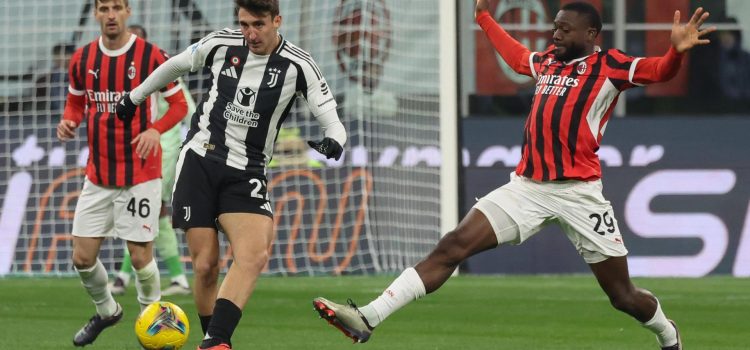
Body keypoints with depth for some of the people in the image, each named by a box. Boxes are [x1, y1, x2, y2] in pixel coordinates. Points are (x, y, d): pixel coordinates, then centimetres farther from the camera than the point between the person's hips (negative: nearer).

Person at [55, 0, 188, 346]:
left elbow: (179, 104, -3)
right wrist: (69, 121, -3)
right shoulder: (82, 59, 4)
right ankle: (106, 311, 31)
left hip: (140, 174, -4)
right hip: (97, 175, 4)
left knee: (141, 256, -4)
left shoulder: (150, 56, -9)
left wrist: (155, 130, -21)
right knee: (82, 257, 4)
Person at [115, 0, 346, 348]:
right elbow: (176, 65, 18)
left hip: (246, 175, -1)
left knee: (254, 255, -26)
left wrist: (333, 142, -33)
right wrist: (135, 96, 31)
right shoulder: (222, 44, -2)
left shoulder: (298, 66, -7)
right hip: (199, 160, 1)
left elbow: (333, 123, -8)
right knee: (205, 265, -7)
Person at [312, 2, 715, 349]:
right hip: (527, 188, 5)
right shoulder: (548, 62, 17)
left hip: (579, 193, -5)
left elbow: (658, 71, -17)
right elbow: (515, 55, 39)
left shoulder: (609, 65, -1)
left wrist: (677, 50, -38)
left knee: (622, 295, 1)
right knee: (452, 247, -8)